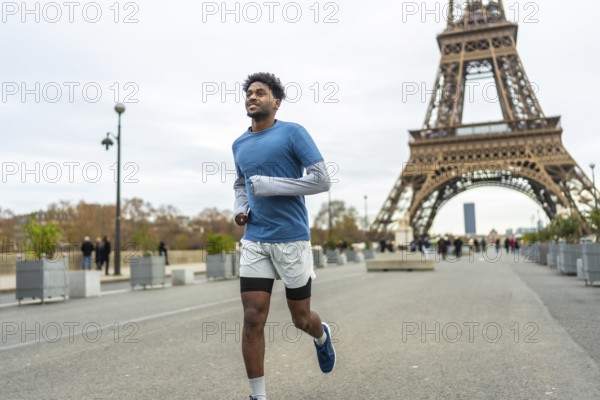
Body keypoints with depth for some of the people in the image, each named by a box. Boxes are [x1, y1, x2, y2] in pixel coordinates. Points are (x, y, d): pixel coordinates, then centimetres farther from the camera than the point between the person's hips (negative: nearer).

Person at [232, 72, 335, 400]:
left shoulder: (293, 133, -6)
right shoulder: (239, 145, 11)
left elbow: (322, 180, -11)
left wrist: (271, 186, -17)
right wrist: (239, 209, 5)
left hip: (292, 239, -4)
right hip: (254, 242, 4)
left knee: (300, 318, 9)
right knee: (253, 319, -5)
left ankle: (322, 336, 46)